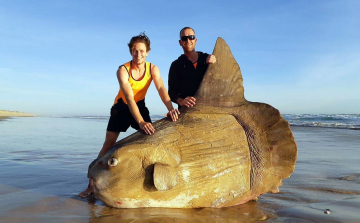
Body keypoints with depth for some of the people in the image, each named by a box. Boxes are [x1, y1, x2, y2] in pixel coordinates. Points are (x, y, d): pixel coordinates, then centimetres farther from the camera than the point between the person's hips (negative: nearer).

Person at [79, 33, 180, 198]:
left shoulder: (152, 69, -14)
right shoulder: (123, 70, -24)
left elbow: (161, 88, -28)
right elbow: (129, 98, -35)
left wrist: (170, 108, -47)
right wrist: (140, 122, -47)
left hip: (140, 106, 3)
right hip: (122, 107, -3)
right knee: (108, 144, -6)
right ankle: (92, 184, 1)